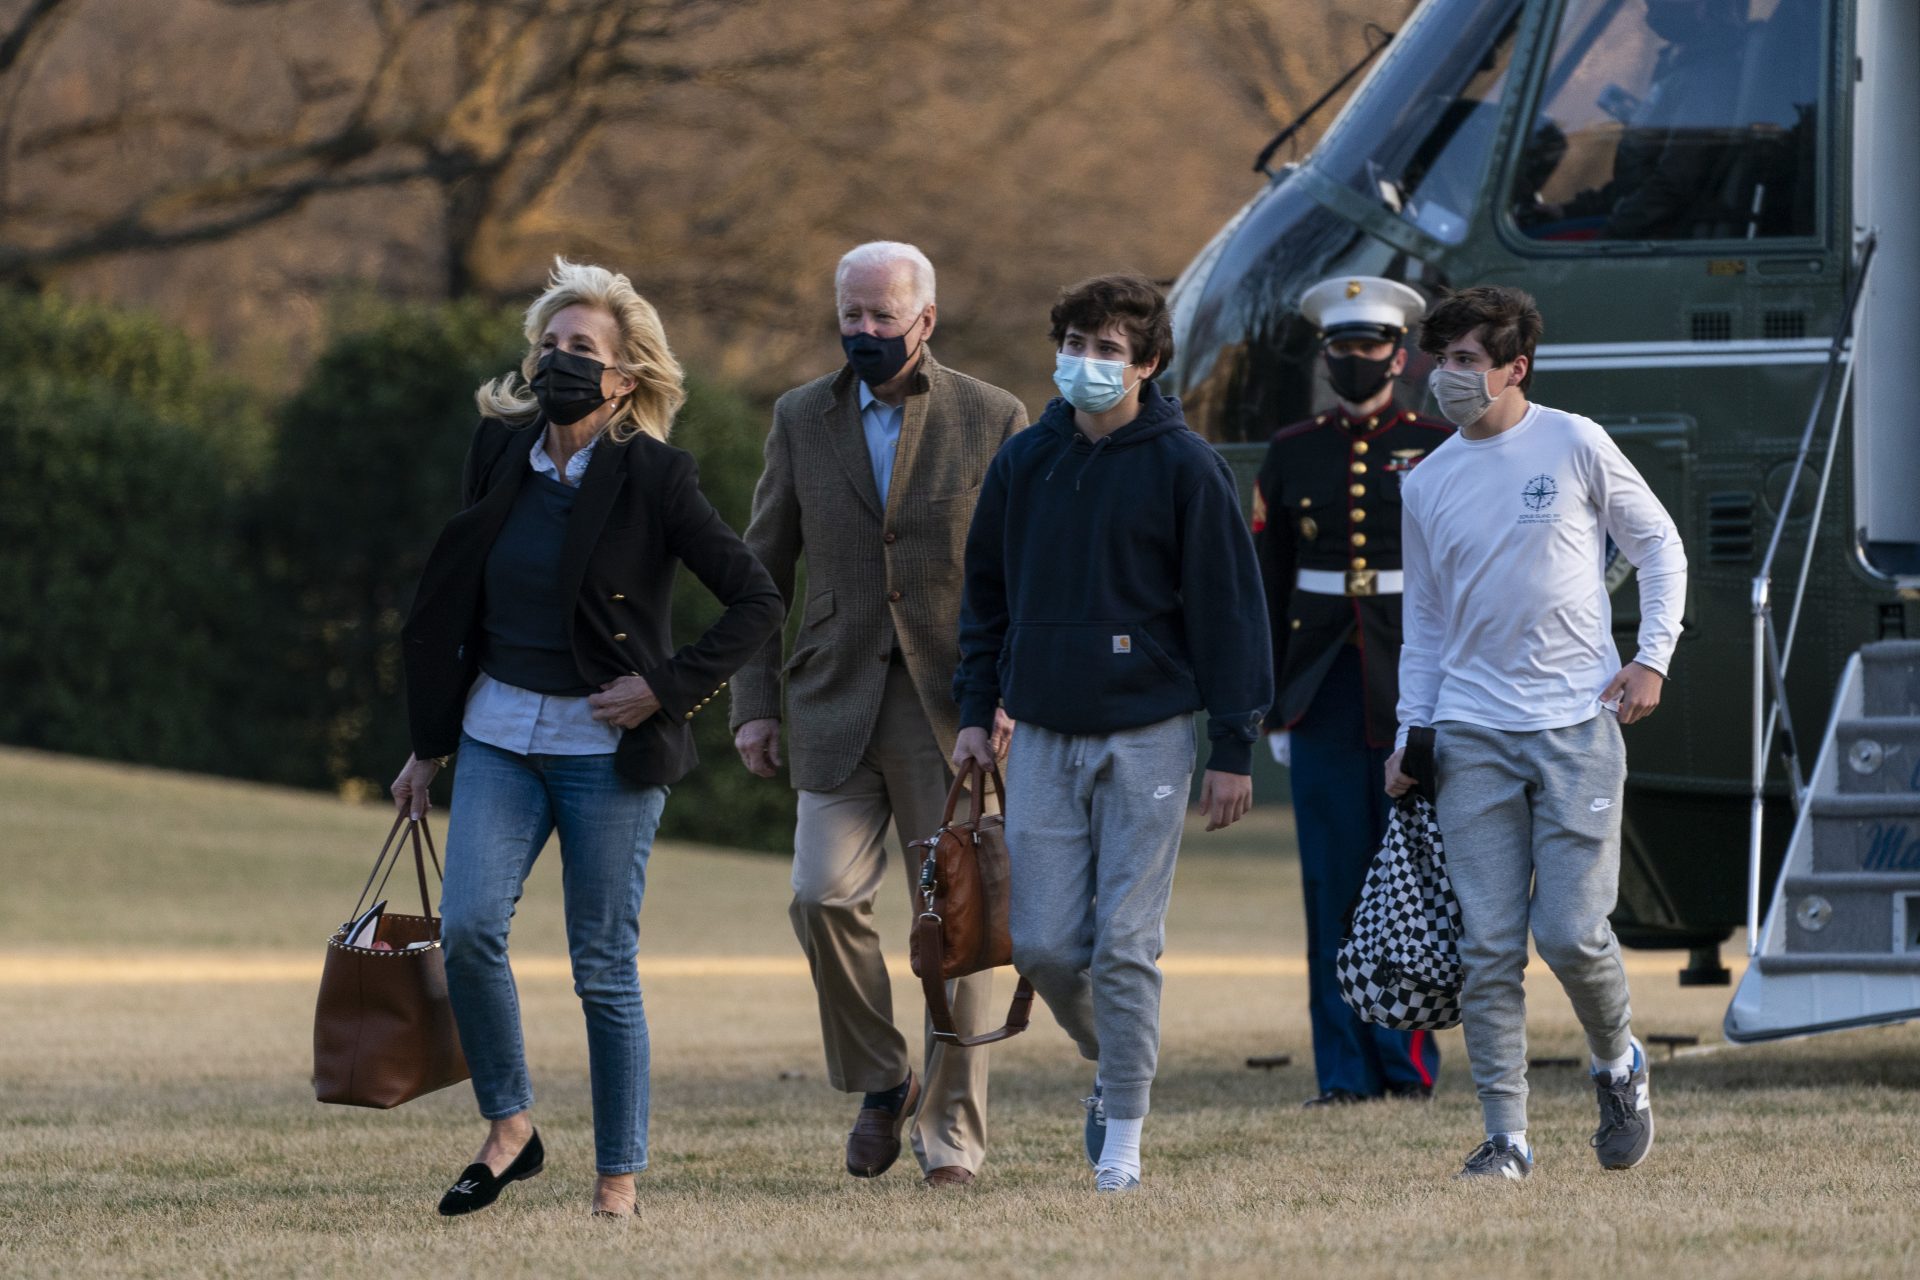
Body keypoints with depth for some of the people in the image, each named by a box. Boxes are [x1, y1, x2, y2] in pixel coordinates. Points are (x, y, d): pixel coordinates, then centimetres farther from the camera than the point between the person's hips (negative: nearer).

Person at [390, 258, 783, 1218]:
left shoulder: (652, 477, -9)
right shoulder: (501, 454, 6)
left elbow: (756, 600, -8)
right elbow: (451, 603, 15)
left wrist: (667, 687, -13)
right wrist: (429, 745, 15)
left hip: (607, 748, -4)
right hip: (500, 733, 4)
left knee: (604, 966, -2)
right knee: (468, 926, -14)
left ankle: (619, 1178, 8)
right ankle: (509, 1129, 3)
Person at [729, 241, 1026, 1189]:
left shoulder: (992, 421, 2)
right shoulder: (802, 419, 9)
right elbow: (762, 569, 12)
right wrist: (753, 703, 4)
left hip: (952, 709, -2)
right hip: (838, 707, 2)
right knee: (823, 897, -13)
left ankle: (952, 1125, 8)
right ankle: (880, 1083, 8)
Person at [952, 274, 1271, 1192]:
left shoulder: (1183, 467, -5)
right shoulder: (1024, 462, 7)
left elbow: (1228, 609, -4)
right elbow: (986, 593, 17)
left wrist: (1234, 748, -7)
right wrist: (975, 711, 8)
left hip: (1147, 733, -4)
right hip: (1043, 736, 4)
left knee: (1126, 944, -5)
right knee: (1043, 944, -1)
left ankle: (1123, 1140, 3)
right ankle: (1111, 1064, 26)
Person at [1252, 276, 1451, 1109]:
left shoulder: (1438, 451, 3)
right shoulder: (1292, 455, 9)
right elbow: (1267, 587, 11)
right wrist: (1271, 712, 6)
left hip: (1414, 694, -2)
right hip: (1324, 694, 2)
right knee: (1332, 885, 0)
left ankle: (1408, 1064, 6)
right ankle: (1344, 1070, 4)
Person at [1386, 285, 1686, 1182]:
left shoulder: (1574, 446, 0)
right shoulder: (1427, 487, 9)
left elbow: (1659, 545, 8)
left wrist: (1653, 658, -3)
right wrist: (1410, 734, 7)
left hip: (1577, 727, -3)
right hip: (1472, 737, 3)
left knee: (1571, 934, -8)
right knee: (1489, 947, -4)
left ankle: (1618, 1063, 21)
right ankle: (1505, 1135, 1)